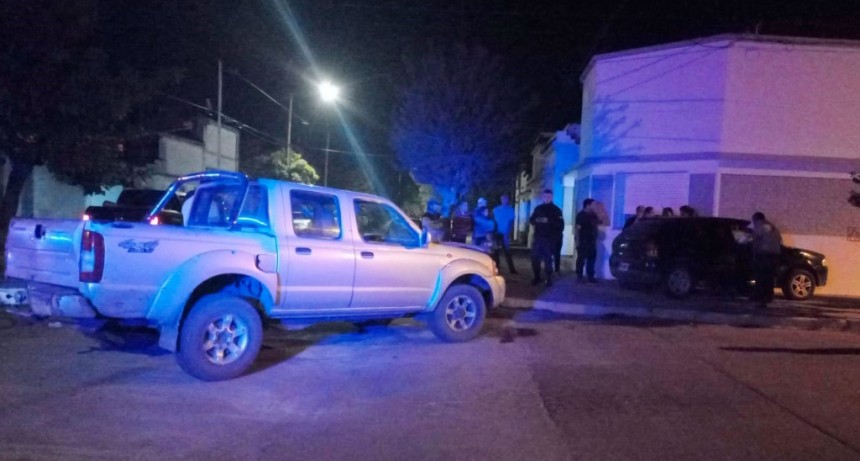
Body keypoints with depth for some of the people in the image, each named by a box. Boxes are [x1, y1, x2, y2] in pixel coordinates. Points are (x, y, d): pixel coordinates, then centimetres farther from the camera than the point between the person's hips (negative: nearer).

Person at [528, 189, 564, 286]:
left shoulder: (556, 210, 2)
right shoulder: (538, 208, 14)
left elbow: (560, 224, -7)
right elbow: (531, 220, 16)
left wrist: (548, 221, -17)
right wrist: (536, 220, -6)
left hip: (549, 239, -4)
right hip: (538, 237, 4)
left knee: (548, 259, -4)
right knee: (535, 258, 2)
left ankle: (548, 279, 3)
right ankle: (537, 277, 14)